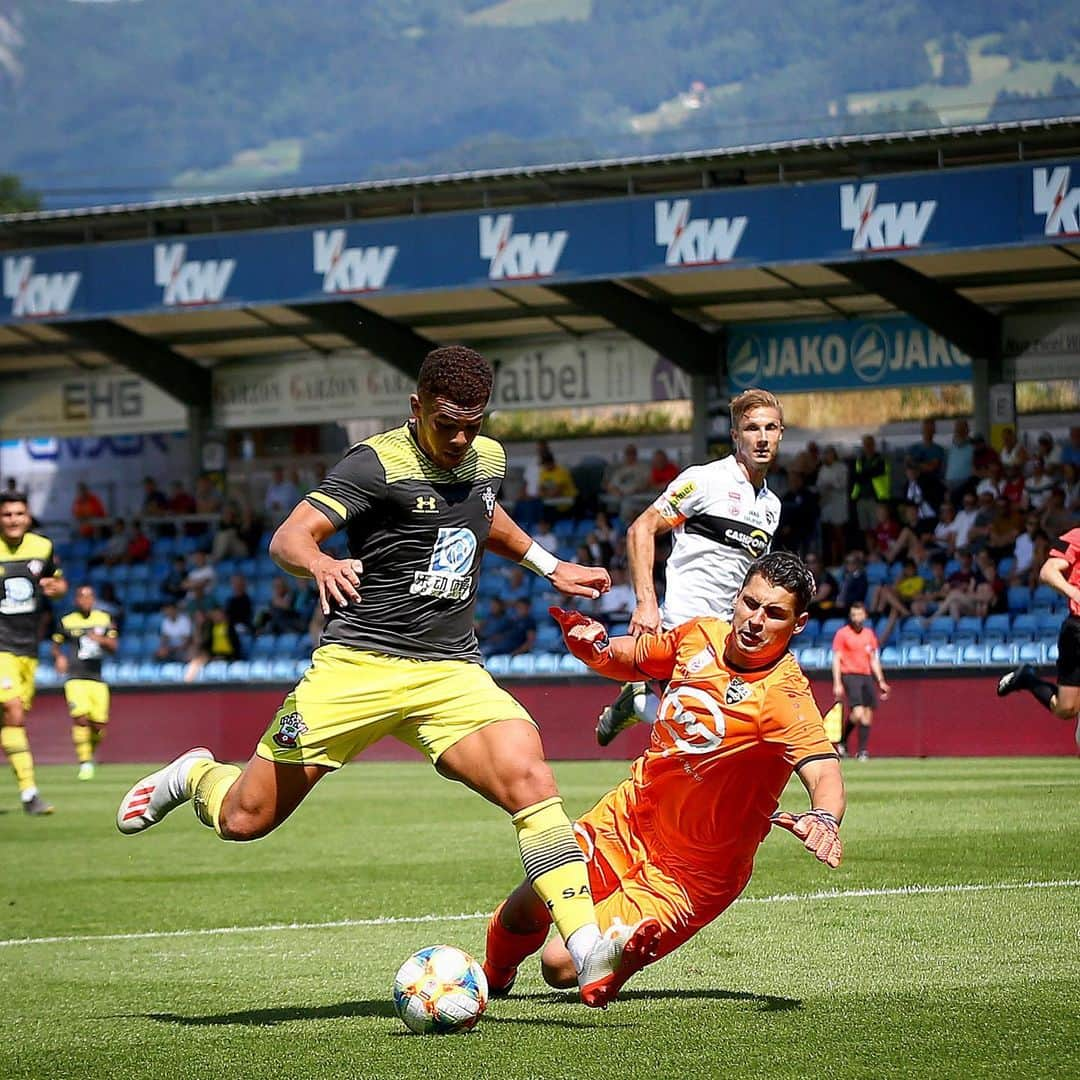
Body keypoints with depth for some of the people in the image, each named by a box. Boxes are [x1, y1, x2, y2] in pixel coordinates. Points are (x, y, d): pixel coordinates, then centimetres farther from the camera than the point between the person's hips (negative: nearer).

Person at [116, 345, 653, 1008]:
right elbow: (288, 538, -19)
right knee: (246, 818, -2)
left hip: (453, 673, 4)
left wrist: (550, 566, 34)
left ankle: (591, 956, -29)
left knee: (531, 781, -23)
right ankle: (193, 777, 36)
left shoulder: (488, 458, 12)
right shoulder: (379, 464, -9)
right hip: (359, 666, -4)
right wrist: (320, 565, -40)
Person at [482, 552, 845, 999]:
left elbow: (825, 775, -38)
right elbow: (632, 658, 16)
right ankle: (494, 978, 29)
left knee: (561, 965, -14)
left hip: (690, 873, -5)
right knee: (526, 909, -6)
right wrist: (596, 650, -7)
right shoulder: (701, 635, -4)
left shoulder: (786, 699, -24)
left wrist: (824, 818, -61)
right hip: (629, 816, 5)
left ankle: (635, 946, 21)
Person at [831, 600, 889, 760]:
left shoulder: (870, 634, 14)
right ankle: (842, 740, 3)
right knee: (857, 713, -19)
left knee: (867, 715, 0)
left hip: (867, 676, 5)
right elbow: (836, 659, -4)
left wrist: (881, 681, 14)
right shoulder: (842, 634, -1)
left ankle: (863, 751, 7)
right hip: (850, 675, -5)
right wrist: (837, 684, -11)